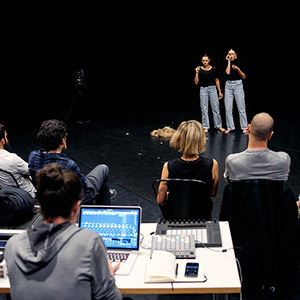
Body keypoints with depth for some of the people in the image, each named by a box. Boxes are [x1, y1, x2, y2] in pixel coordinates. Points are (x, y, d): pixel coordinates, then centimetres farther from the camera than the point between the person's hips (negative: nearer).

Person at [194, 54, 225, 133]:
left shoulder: (213, 69, 2)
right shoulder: (199, 69, 0)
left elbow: (217, 80, 10)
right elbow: (196, 82, -2)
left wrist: (220, 92, 8)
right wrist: (197, 73, -15)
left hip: (213, 89, 0)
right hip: (203, 89, 0)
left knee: (216, 108, 1)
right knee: (204, 109, 3)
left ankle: (218, 126, 12)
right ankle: (206, 127, 11)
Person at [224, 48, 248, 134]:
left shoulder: (240, 62, 1)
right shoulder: (226, 63, 6)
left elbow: (244, 77, 1)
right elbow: (227, 72, -13)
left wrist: (238, 69, -14)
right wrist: (229, 61, -6)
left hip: (238, 85, -2)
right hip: (228, 85, 2)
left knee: (241, 107, -2)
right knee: (228, 108, 1)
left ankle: (244, 128, 4)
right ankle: (230, 127, 10)